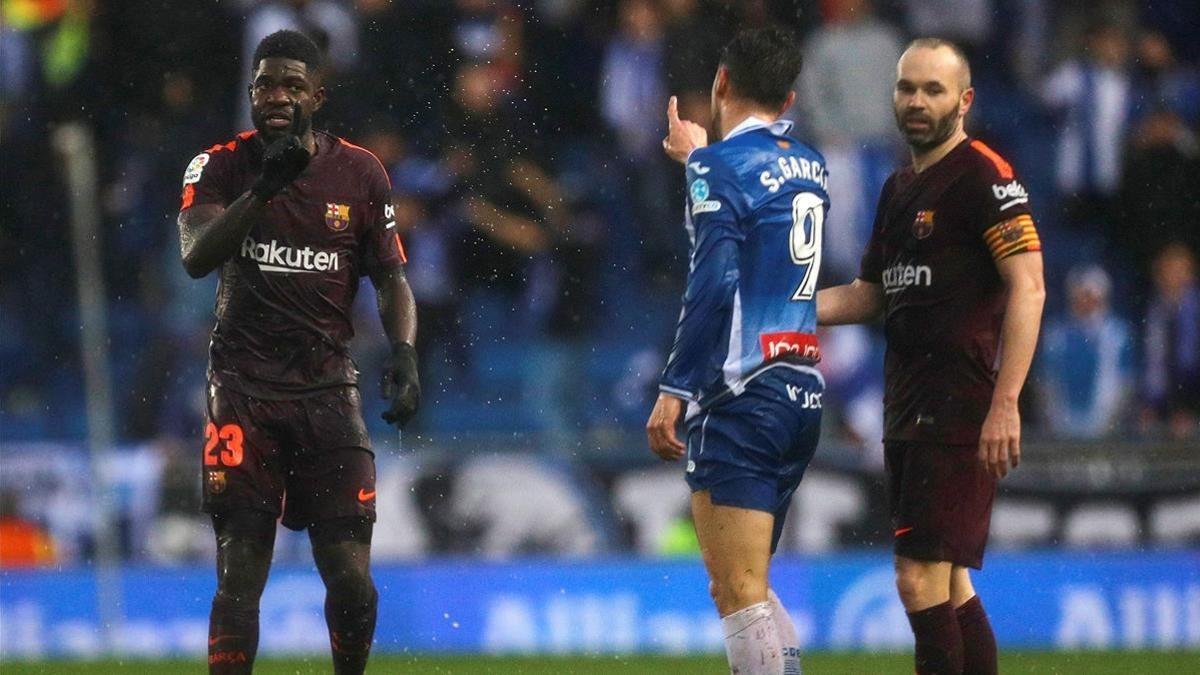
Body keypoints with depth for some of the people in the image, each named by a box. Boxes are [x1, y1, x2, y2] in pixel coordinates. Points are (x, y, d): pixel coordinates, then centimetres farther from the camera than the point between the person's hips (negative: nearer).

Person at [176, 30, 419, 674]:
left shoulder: (359, 173, 4)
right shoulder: (219, 167, -1)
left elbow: (391, 278, 10)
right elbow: (196, 257, -18)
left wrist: (403, 352, -8)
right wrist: (263, 188, -30)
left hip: (328, 388, 1)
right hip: (243, 388, -1)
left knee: (350, 580, -4)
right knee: (239, 578, -6)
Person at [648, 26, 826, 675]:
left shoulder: (721, 165, -8)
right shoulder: (807, 165, 13)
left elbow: (712, 285, -18)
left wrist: (673, 391, -16)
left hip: (742, 400, -8)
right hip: (803, 395, 8)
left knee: (739, 595, -8)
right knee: (746, 589, 17)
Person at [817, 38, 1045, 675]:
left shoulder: (983, 175, -9)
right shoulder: (899, 188, 19)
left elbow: (1027, 290, -16)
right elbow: (867, 294, 26)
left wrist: (1005, 406, -23)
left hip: (962, 413, -9)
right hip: (908, 411, 9)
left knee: (921, 579, -13)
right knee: (947, 585, 10)